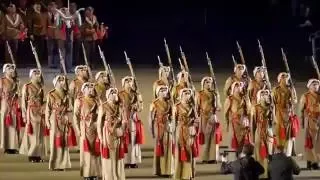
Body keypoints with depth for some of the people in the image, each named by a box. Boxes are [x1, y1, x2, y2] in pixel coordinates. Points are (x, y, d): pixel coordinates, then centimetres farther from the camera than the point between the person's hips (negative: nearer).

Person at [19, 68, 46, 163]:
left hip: (40, 113, 5)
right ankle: (31, 155, 4)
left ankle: (38, 155, 10)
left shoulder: (40, 87, 12)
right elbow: (23, 101, -6)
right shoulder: (27, 87, -4)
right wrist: (24, 115, -10)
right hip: (31, 112, -5)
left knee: (40, 134, 5)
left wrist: (43, 112, 12)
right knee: (32, 133, -2)